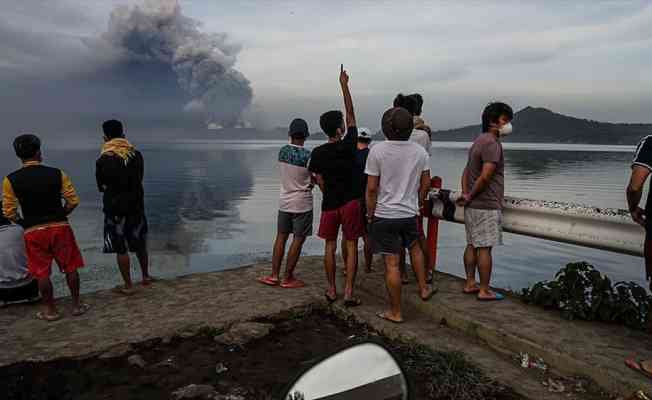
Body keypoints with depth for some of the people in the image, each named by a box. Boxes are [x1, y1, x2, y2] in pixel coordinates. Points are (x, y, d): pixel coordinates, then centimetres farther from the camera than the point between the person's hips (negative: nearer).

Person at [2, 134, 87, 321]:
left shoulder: (10, 180, -5)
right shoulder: (57, 174, -5)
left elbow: (9, 212, -3)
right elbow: (73, 201, -4)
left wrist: (23, 222, 14)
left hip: (34, 231, 0)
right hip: (60, 226, 0)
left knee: (42, 272, 11)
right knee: (70, 267, 12)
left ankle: (50, 310, 22)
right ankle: (77, 305, 20)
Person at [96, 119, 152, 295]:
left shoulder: (104, 159, -12)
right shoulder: (136, 154, 1)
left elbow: (102, 186, -2)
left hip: (115, 208, -5)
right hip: (136, 205, 5)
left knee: (121, 249, 4)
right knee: (140, 244, 19)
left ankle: (128, 285, 10)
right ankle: (145, 276, 33)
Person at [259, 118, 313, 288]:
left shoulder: (282, 151, 0)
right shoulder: (308, 155, -15)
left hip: (284, 202, 5)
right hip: (302, 204, -5)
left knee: (281, 237, 13)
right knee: (298, 240, 4)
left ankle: (274, 275, 16)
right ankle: (288, 278, 10)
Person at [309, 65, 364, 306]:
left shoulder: (318, 153, -3)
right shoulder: (349, 146, -8)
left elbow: (320, 182, 1)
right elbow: (351, 114, 1)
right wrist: (344, 85, 6)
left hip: (329, 204, 2)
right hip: (350, 202, -2)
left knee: (330, 247, 12)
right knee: (351, 247, 3)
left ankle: (332, 290, 18)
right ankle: (349, 293, 2)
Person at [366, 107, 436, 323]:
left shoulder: (378, 150, -12)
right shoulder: (420, 151, 1)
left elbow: (372, 188, -12)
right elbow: (426, 184, 6)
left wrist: (370, 214, -1)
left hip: (384, 214, -4)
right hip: (410, 213, 4)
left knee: (392, 263, 2)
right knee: (414, 247, 31)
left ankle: (395, 312, 13)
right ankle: (423, 288, 39)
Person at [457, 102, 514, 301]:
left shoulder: (479, 141, 17)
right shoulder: (492, 143, -15)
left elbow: (466, 171, 18)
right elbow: (485, 176, -24)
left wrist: (465, 193, 7)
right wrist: (471, 196, -11)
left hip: (473, 206, 10)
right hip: (486, 206, -10)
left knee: (472, 245, 13)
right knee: (485, 248, -3)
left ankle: (470, 284, 21)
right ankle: (484, 291, 4)